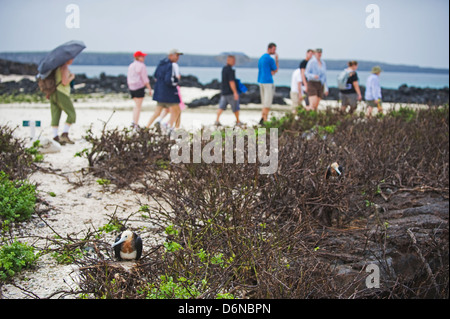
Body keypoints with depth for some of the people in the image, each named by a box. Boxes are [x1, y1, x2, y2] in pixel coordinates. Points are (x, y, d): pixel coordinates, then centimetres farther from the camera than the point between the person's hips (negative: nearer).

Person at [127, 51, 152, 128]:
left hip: (131, 87, 8)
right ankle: (135, 124, -7)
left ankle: (134, 122, 8)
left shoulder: (131, 66, 14)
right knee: (138, 106, -4)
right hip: (139, 87, -8)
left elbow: (128, 78, 17)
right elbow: (145, 79, -12)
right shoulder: (141, 66, -9)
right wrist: (149, 89, -8)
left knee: (136, 105, 19)